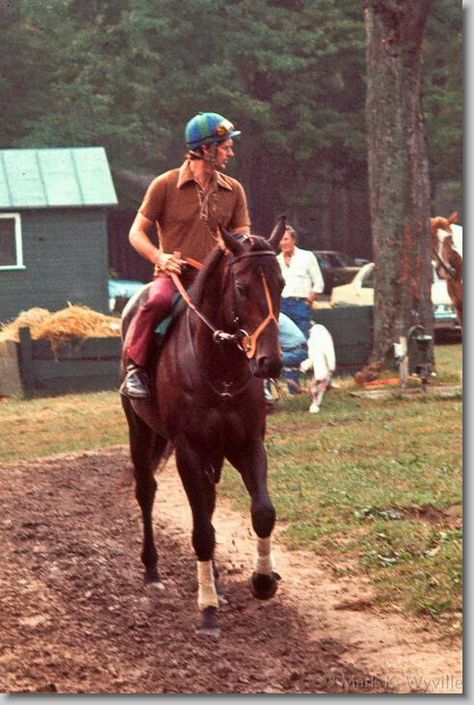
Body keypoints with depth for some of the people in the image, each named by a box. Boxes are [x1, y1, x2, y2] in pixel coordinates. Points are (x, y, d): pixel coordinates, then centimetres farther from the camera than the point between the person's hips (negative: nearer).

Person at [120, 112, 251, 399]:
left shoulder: (233, 190, 10)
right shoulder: (165, 185, -2)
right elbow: (137, 233, 2)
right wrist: (160, 258, -18)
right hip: (174, 275, -4)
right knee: (159, 301, -36)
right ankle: (135, 368, -21)